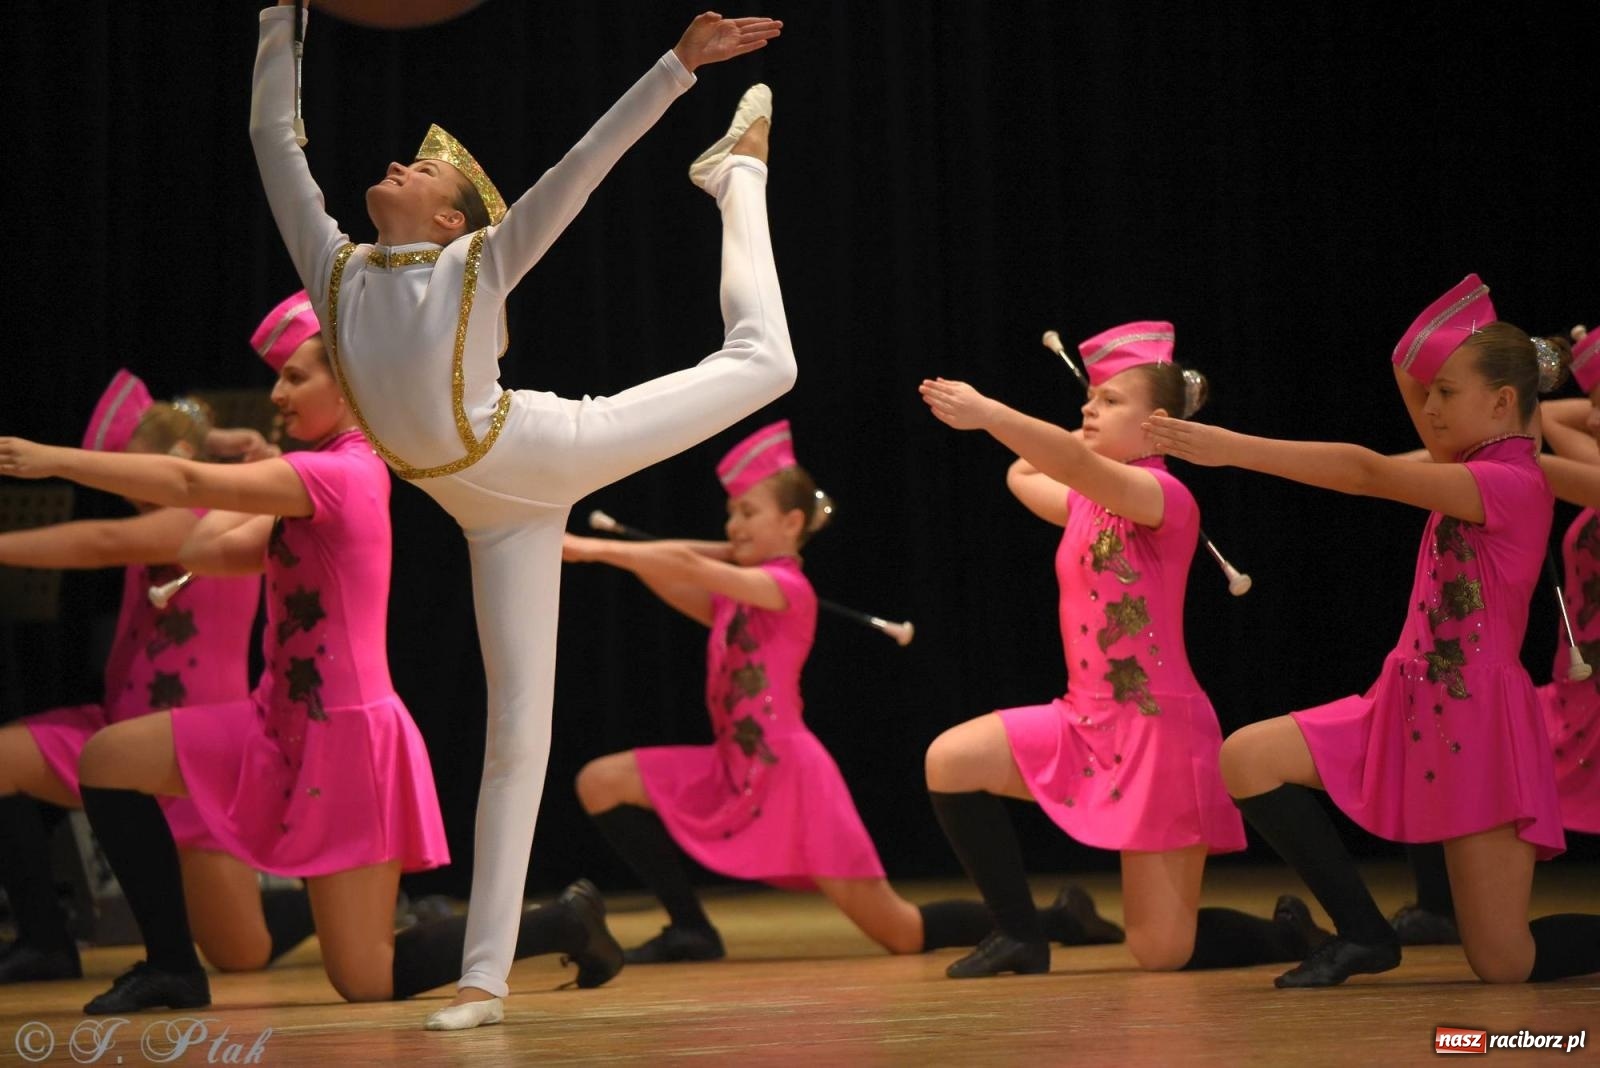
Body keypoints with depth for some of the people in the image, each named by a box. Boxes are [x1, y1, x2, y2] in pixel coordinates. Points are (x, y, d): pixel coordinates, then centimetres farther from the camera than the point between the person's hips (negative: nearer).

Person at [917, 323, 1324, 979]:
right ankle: (1020, 934, 1)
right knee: (950, 762, -12)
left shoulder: (1164, 496, -14)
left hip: (1160, 729, -8)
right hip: (1087, 721, 8)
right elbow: (1023, 476, 28)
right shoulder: (1088, 504, 11)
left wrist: (986, 413, -43)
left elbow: (1080, 466, -33)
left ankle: (1289, 932, 25)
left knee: (1162, 953, -7)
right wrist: (1100, 432, 19)